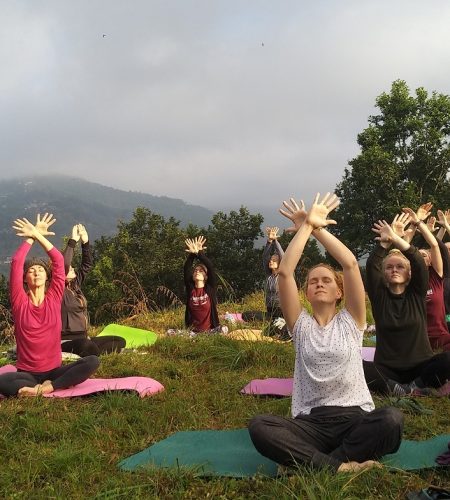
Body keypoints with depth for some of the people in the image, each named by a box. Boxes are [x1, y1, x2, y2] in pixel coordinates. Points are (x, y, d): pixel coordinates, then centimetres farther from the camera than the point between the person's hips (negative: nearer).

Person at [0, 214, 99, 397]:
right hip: (27, 373, -1)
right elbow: (16, 263, -10)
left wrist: (38, 235, -2)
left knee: (92, 361, -25)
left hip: (54, 370, 2)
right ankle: (55, 385, -25)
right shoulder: (20, 302, -1)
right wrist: (31, 236, -2)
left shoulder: (53, 298, 3)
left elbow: (58, 260, -3)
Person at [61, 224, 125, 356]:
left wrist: (85, 242, 1)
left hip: (83, 339, 9)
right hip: (67, 342, -9)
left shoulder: (75, 285, 12)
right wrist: (73, 241, -21)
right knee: (87, 346, -42)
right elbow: (63, 264, -25)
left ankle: (87, 355, -14)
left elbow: (87, 265, 13)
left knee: (120, 342, -2)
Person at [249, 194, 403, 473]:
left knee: (392, 420, -34)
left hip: (355, 417, 0)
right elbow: (285, 271, -2)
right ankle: (339, 465, -32)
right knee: (259, 427, -29)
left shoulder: (351, 321, 10)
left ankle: (314, 461, -23)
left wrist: (318, 228, 1)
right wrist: (305, 227, 1)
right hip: (311, 422, 0)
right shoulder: (301, 324, 11)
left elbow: (350, 263, -2)